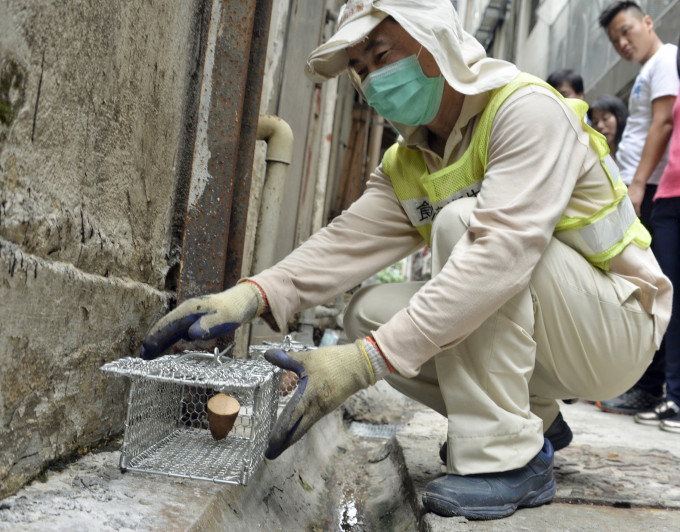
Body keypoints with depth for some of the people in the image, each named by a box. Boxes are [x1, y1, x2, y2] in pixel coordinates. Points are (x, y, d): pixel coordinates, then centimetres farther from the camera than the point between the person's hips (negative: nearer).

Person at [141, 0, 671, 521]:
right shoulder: (405, 167, 5)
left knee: (462, 219, -28)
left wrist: (367, 361, -40)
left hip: (617, 327, -7)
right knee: (369, 311, -7)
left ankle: (508, 456, -22)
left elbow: (502, 250, -35)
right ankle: (533, 418, 8)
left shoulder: (527, 108, -21)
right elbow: (350, 242, -12)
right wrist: (253, 294, -31)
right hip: (536, 334, 7)